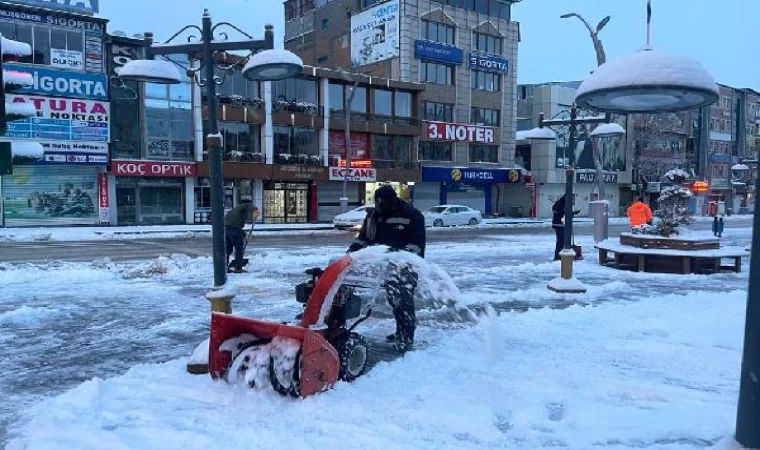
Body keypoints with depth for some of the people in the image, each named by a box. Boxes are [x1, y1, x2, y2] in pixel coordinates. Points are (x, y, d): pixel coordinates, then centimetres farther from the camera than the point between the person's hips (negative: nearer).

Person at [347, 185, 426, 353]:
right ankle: (401, 331, 28)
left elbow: (417, 242, -15)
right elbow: (364, 237, 13)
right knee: (394, 300, 14)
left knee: (404, 301, -10)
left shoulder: (412, 215, -12)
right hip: (388, 265, 6)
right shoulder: (374, 216, 7)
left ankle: (406, 337, -5)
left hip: (407, 266, -6)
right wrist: (352, 250, -3)